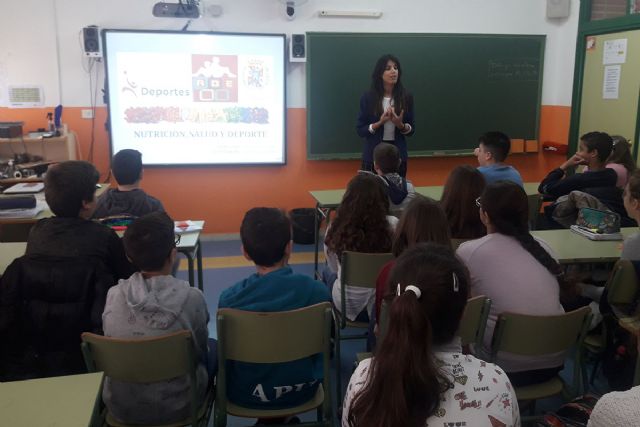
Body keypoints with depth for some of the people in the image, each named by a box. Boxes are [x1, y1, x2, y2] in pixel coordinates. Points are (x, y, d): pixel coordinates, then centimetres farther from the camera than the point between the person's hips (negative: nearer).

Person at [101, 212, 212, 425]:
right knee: (213, 348, 24)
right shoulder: (191, 297, -21)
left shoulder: (113, 296, -13)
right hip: (176, 405, -3)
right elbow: (201, 350, -4)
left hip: (121, 405, 3)